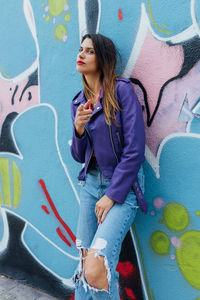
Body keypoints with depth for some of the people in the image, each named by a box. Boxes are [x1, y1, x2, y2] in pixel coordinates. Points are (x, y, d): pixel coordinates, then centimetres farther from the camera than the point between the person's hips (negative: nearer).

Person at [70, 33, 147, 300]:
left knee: (96, 270, -16)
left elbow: (134, 150, -14)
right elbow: (79, 156, 10)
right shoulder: (79, 101, 10)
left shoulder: (122, 90, -10)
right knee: (85, 263, 12)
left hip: (123, 185, -6)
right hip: (90, 183, 6)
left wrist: (112, 196, -13)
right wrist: (78, 129, -10)